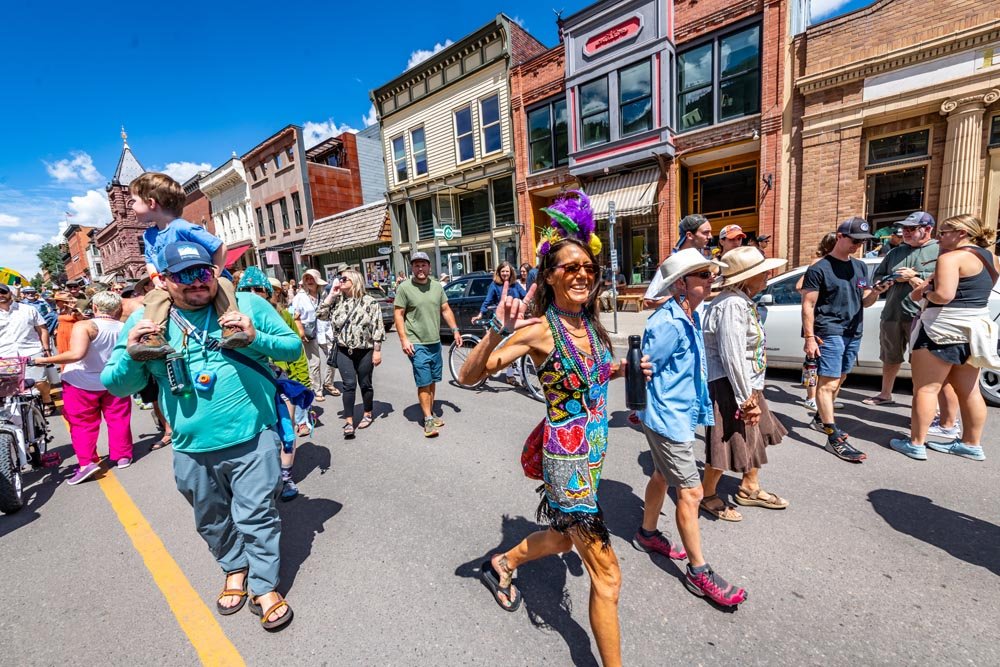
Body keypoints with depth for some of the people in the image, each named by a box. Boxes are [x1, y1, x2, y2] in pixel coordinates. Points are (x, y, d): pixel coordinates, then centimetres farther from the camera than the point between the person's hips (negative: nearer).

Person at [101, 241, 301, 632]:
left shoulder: (248, 305, -4)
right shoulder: (145, 321, 1)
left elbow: (293, 348, -2)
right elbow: (115, 385, 4)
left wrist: (256, 338, -19)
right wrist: (131, 353, -15)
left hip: (253, 438, -3)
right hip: (192, 449, 4)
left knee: (257, 516, 5)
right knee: (213, 520, 22)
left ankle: (265, 587, 26)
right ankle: (235, 570, 48)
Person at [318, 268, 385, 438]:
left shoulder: (369, 302, -6)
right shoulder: (337, 300, 7)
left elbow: (377, 328, -8)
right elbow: (322, 315, 1)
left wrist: (377, 351, -10)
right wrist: (331, 295, -3)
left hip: (364, 351, -2)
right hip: (344, 351, 3)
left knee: (365, 384, 10)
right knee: (349, 385, -2)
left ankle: (367, 414, 29)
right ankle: (348, 422, 4)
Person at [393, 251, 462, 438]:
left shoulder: (437, 286, 7)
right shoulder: (404, 288, -7)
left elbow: (446, 309, 13)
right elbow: (398, 314, -7)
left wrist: (455, 330, 5)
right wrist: (403, 339, -15)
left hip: (435, 342, 5)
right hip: (417, 344, -5)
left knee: (432, 381, 14)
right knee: (424, 383, -2)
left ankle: (431, 412, 28)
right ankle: (428, 420, 7)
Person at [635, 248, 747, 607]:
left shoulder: (691, 317, 6)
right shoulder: (667, 324, -25)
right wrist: (643, 408, -7)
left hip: (681, 413, 10)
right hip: (668, 418, -10)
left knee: (663, 475, 23)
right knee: (691, 492, 0)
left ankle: (648, 534, 44)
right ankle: (699, 572, 19)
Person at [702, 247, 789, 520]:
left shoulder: (743, 301, 11)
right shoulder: (732, 304, -23)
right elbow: (732, 356, -26)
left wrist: (752, 393, 15)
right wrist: (747, 399, -21)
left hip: (748, 384, 11)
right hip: (728, 386, -11)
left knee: (758, 435, 22)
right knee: (726, 443, 1)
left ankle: (750, 489, 42)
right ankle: (707, 495, 23)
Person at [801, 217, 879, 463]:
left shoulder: (860, 266, 15)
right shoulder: (819, 269, -7)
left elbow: (864, 301, 17)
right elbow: (808, 305, -10)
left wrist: (877, 292, -6)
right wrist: (809, 337, -15)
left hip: (854, 333, 8)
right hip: (829, 333, -7)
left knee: (838, 380, 13)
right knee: (828, 382, -8)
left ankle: (820, 419, 28)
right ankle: (834, 438, -7)